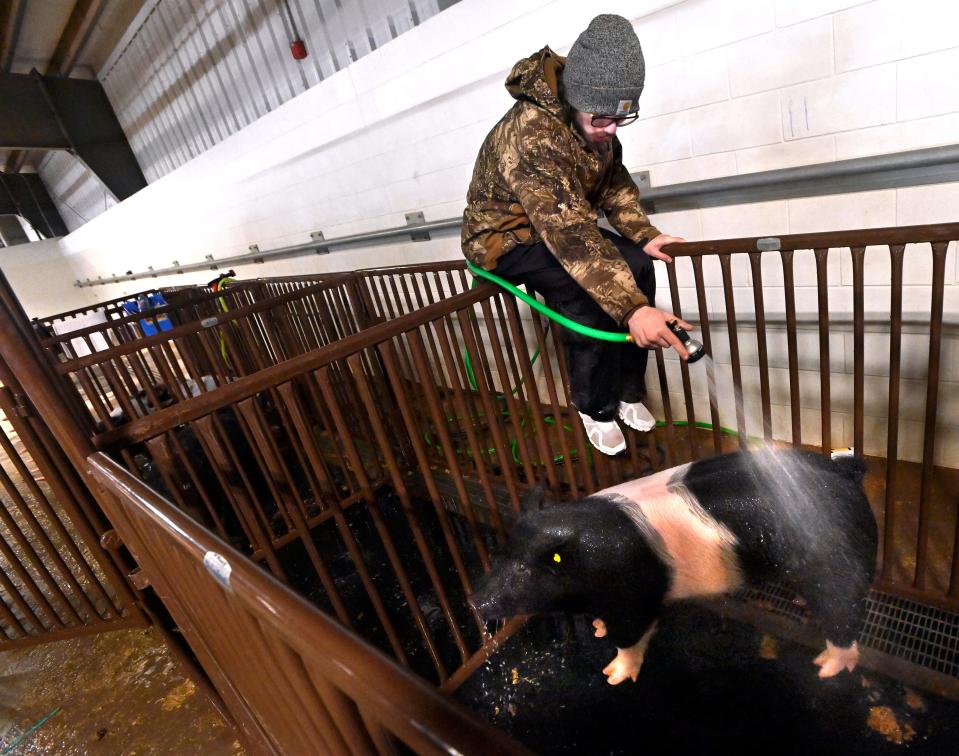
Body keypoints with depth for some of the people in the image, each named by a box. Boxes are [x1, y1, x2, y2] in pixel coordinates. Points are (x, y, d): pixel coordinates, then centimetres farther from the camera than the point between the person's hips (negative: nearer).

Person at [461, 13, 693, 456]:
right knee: (590, 291, -29)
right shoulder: (531, 135, -33)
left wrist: (644, 235, -12)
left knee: (636, 266, -11)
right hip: (504, 237, -7)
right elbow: (570, 233, -43)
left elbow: (613, 182, 5)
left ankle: (627, 392, 4)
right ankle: (595, 408, -6)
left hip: (557, 225, 7)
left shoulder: (591, 120, -8)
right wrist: (632, 309, -49)